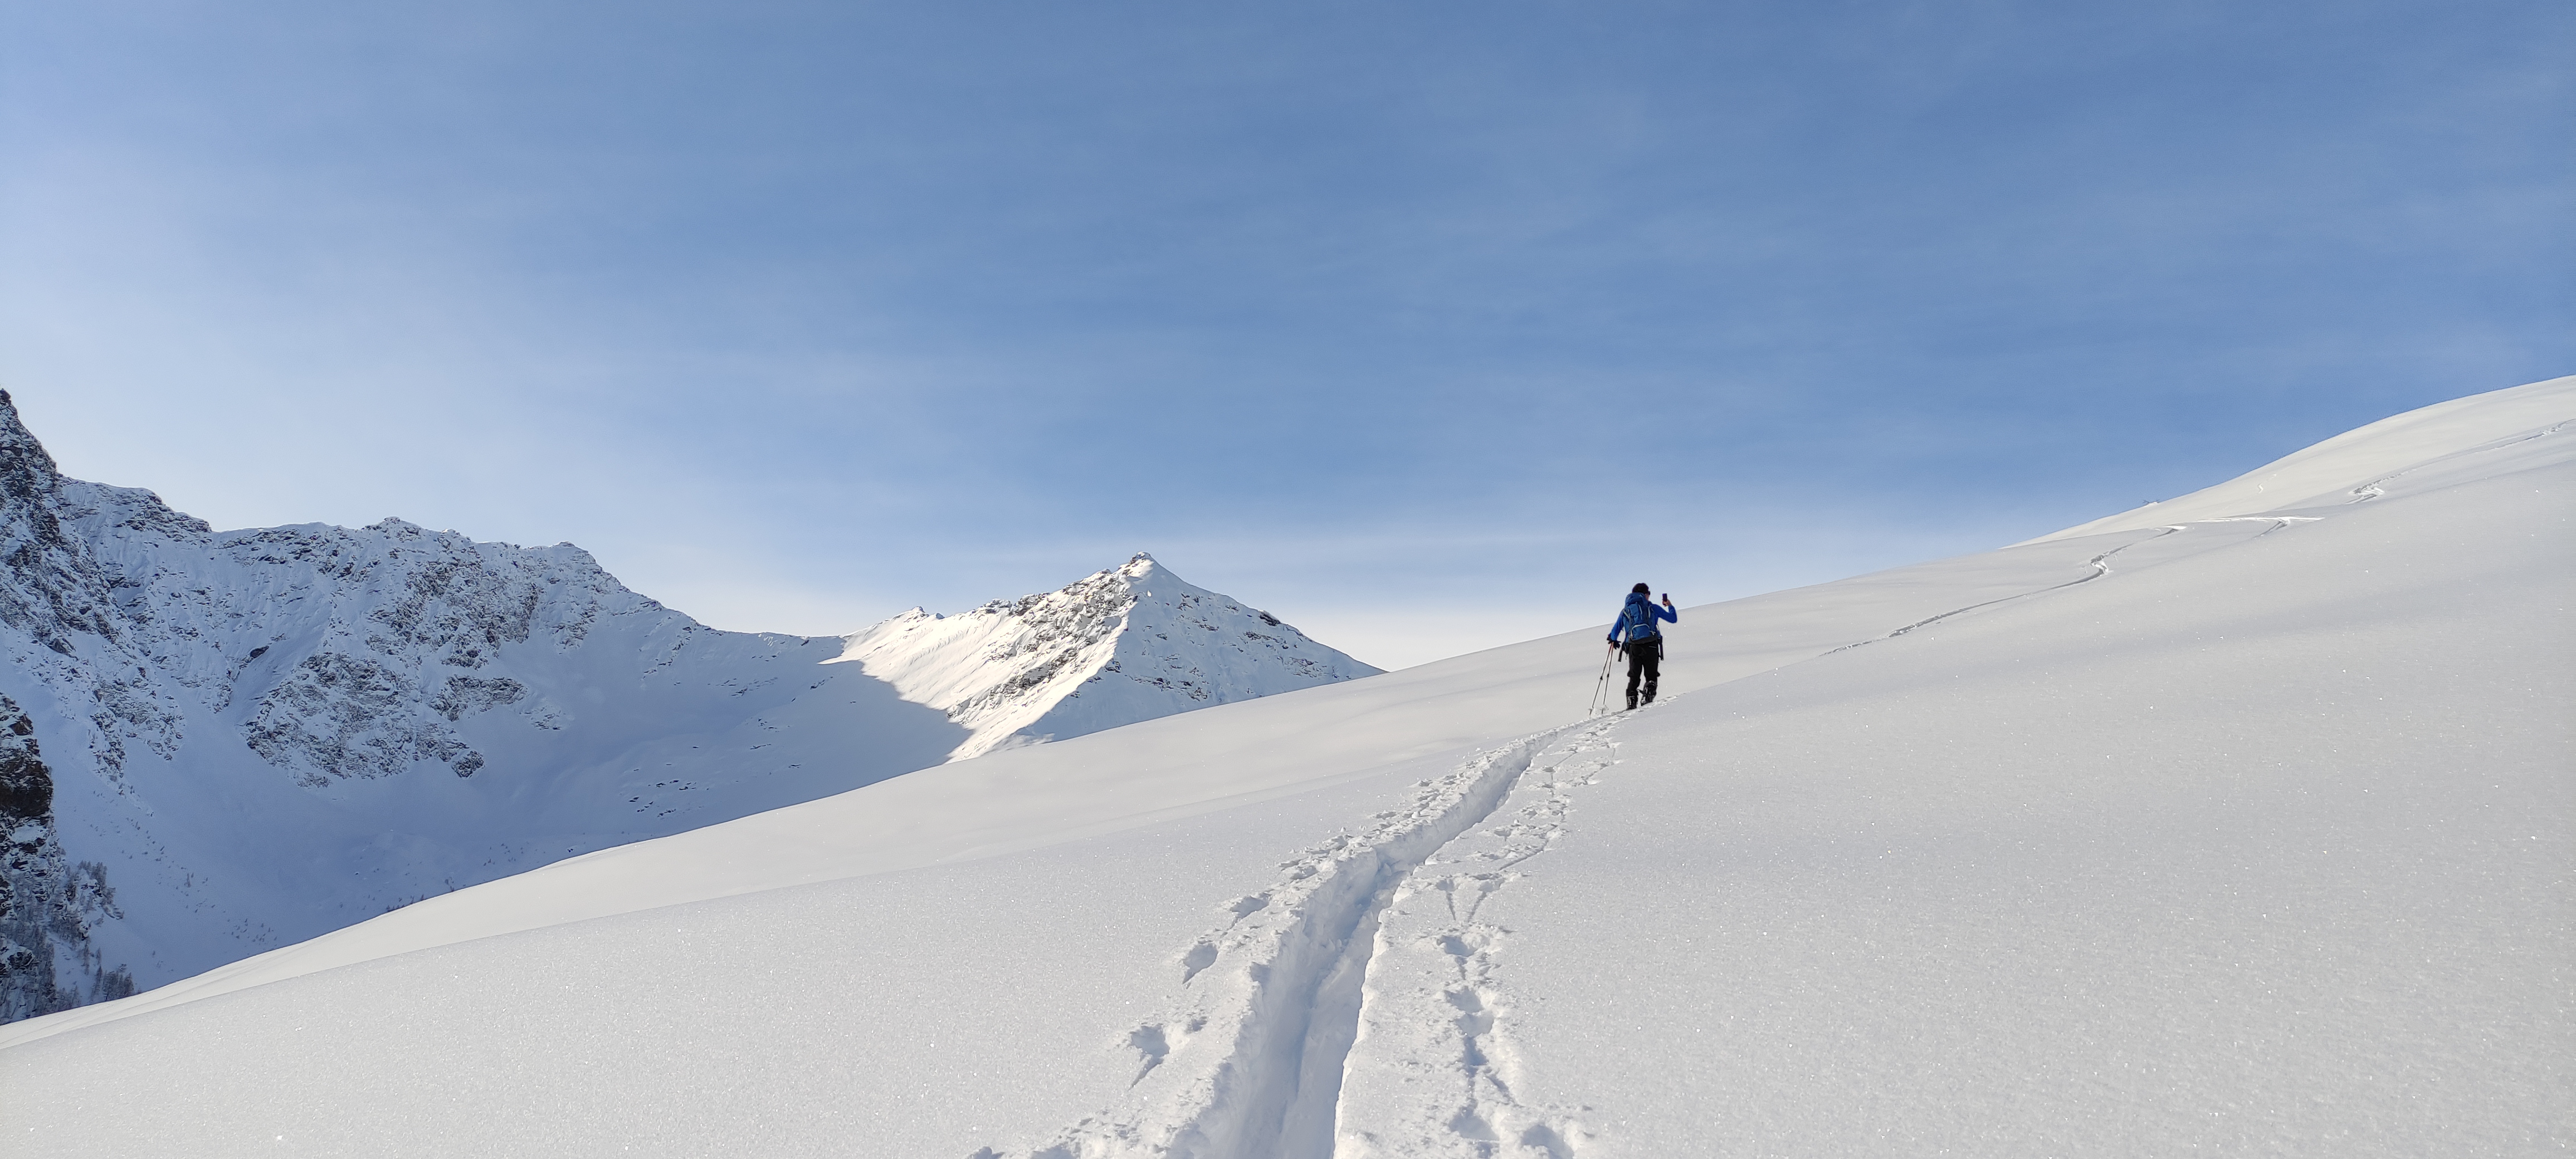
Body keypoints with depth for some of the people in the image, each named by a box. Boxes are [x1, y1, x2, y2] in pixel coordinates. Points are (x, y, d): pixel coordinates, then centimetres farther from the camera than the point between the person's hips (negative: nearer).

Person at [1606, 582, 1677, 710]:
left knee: (1634, 678, 9)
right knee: (1651, 676, 9)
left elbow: (1615, 631, 23)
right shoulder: (1653, 608, 12)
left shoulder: (1625, 611, 18)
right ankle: (1648, 701, -11)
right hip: (1651, 646, -2)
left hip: (1633, 647, 2)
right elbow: (1673, 619, 16)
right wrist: (1670, 606, 36)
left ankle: (1631, 704, -5)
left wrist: (1613, 641, 45)